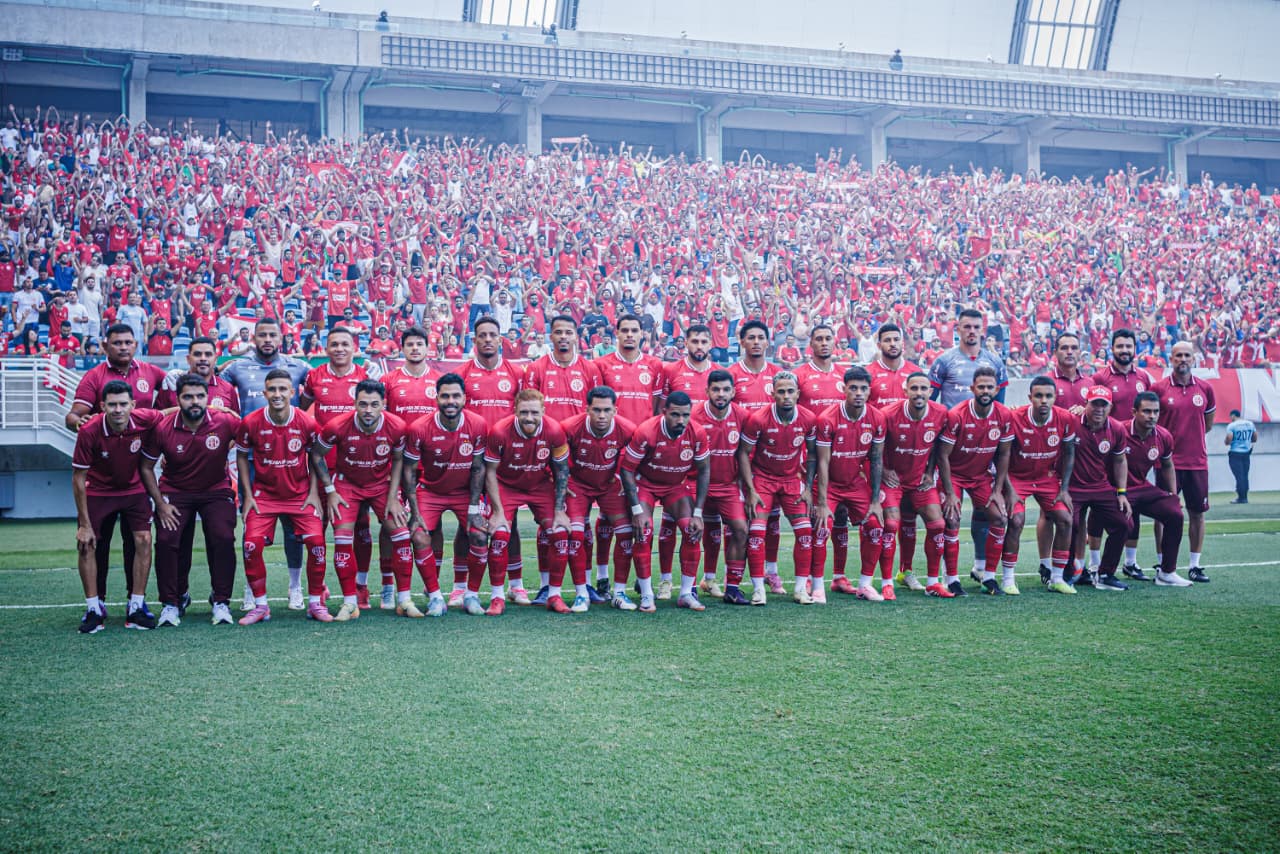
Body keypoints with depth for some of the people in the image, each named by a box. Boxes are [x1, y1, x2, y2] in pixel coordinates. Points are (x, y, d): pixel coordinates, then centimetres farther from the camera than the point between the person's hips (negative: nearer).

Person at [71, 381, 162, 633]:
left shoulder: (145, 420, -22)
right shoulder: (89, 431, -26)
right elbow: (78, 479, -17)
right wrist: (84, 524, -16)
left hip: (134, 490, 1)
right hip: (97, 491, -1)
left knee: (143, 540, -11)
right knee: (86, 544, -10)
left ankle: (137, 607, -1)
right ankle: (94, 608, 2)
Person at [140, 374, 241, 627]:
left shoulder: (225, 422, -19)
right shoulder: (162, 428, -15)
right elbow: (146, 467, -2)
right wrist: (160, 504, -6)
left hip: (216, 490, 0)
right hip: (175, 492, 1)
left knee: (223, 539, -18)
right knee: (166, 540, -15)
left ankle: (221, 601, -1)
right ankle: (172, 602, 4)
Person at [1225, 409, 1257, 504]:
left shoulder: (1232, 426, -10)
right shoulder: (1250, 424, 7)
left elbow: (1228, 440, -18)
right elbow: (1255, 439, 11)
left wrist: (1225, 442, 4)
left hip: (1235, 453, -6)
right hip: (1246, 453, 6)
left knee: (1239, 476, -5)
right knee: (1245, 476, 11)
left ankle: (1241, 498, -5)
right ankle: (1245, 497, 14)